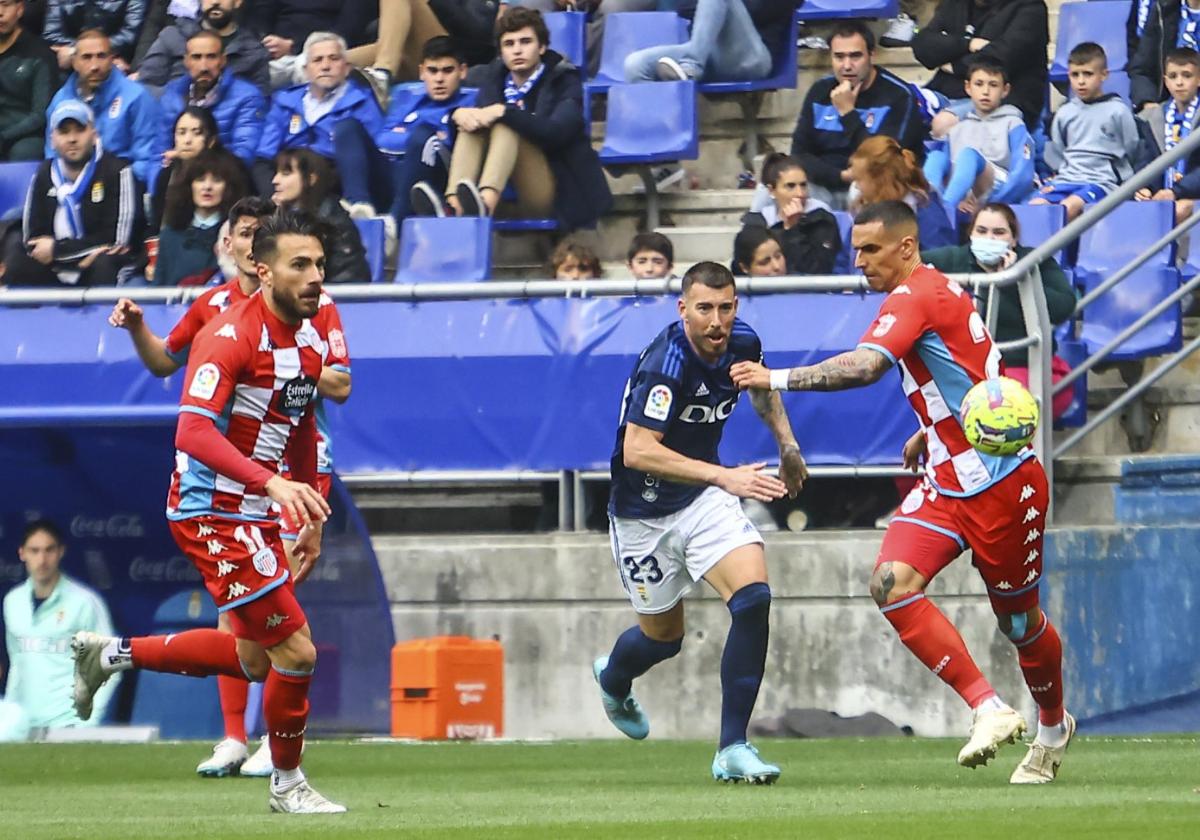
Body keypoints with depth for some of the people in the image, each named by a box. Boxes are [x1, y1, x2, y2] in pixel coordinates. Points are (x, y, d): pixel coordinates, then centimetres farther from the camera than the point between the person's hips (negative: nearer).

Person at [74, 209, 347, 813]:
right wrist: (272, 482, -41)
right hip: (211, 511, -9)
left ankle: (111, 654, 30)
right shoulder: (230, 337, -21)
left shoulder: (311, 342, 7)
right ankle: (287, 785, 10)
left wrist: (311, 521, 20)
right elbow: (193, 434, -31)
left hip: (255, 514, 9)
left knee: (254, 660, 17)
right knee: (295, 650, -10)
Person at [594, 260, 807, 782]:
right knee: (663, 636, 12)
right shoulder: (666, 362, -29)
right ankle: (613, 678, 51)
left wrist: (787, 446, 13)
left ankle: (732, 749, -14)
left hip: (706, 499, 5)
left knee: (753, 598, -19)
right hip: (644, 512, -5)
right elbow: (637, 450, -38)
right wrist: (723, 477, -44)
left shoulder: (742, 343, -7)